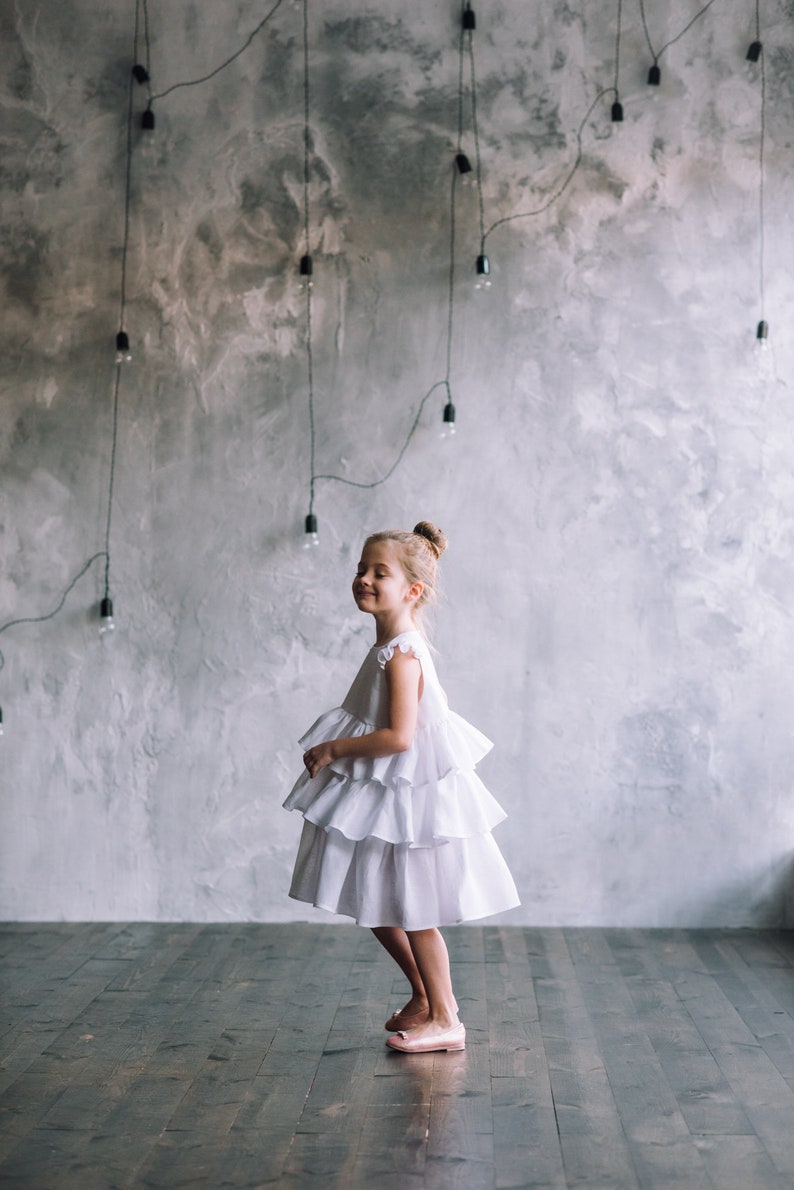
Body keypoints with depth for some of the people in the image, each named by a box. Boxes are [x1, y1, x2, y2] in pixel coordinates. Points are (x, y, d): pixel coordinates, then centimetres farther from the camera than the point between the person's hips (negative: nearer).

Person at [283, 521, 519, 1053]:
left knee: (412, 911, 2)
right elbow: (436, 704, 19)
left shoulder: (399, 654, -23)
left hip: (406, 795, -10)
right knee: (376, 905, 18)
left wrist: (334, 749, -20)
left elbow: (400, 736, -29)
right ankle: (426, 995, 35)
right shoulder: (405, 644, 7)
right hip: (387, 791, 10)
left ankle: (444, 1019, 17)